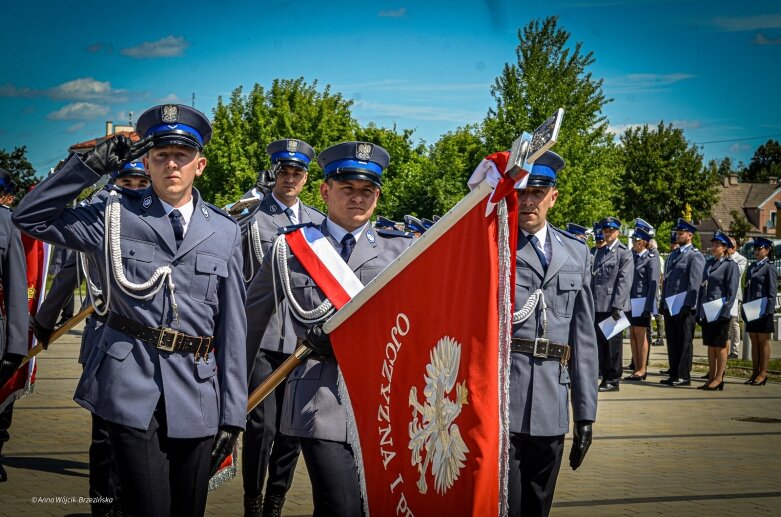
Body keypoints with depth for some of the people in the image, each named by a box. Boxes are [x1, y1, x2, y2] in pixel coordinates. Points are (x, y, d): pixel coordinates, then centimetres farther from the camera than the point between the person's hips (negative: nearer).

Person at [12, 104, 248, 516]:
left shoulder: (225, 233, 8)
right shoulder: (116, 217, 5)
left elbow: (232, 327, 7)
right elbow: (31, 216, 1)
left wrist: (232, 413, 4)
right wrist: (93, 164, -7)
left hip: (197, 394, 2)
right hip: (132, 386, -2)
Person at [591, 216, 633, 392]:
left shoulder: (624, 253, -3)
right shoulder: (599, 252, 17)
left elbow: (625, 281, -10)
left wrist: (617, 306, -16)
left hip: (613, 306, -6)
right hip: (598, 305, 6)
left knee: (613, 343, -1)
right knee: (601, 342, 8)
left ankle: (614, 380, 6)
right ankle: (606, 377, 16)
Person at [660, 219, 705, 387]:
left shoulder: (695, 256, -6)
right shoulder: (672, 256, 19)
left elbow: (695, 283, -13)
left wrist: (687, 305, -19)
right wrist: (663, 302, 15)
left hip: (684, 308, -8)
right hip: (670, 307, 8)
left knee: (684, 341, -2)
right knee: (672, 341, 10)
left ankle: (684, 376, 1)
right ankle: (674, 374, 17)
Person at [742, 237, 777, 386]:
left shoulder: (770, 267, -6)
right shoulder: (751, 267, 15)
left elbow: (772, 291, -10)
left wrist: (769, 310, -16)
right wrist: (744, 309, 12)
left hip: (763, 311, -7)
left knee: (763, 341, -1)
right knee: (754, 341, 10)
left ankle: (763, 373, 3)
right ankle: (755, 372, 15)